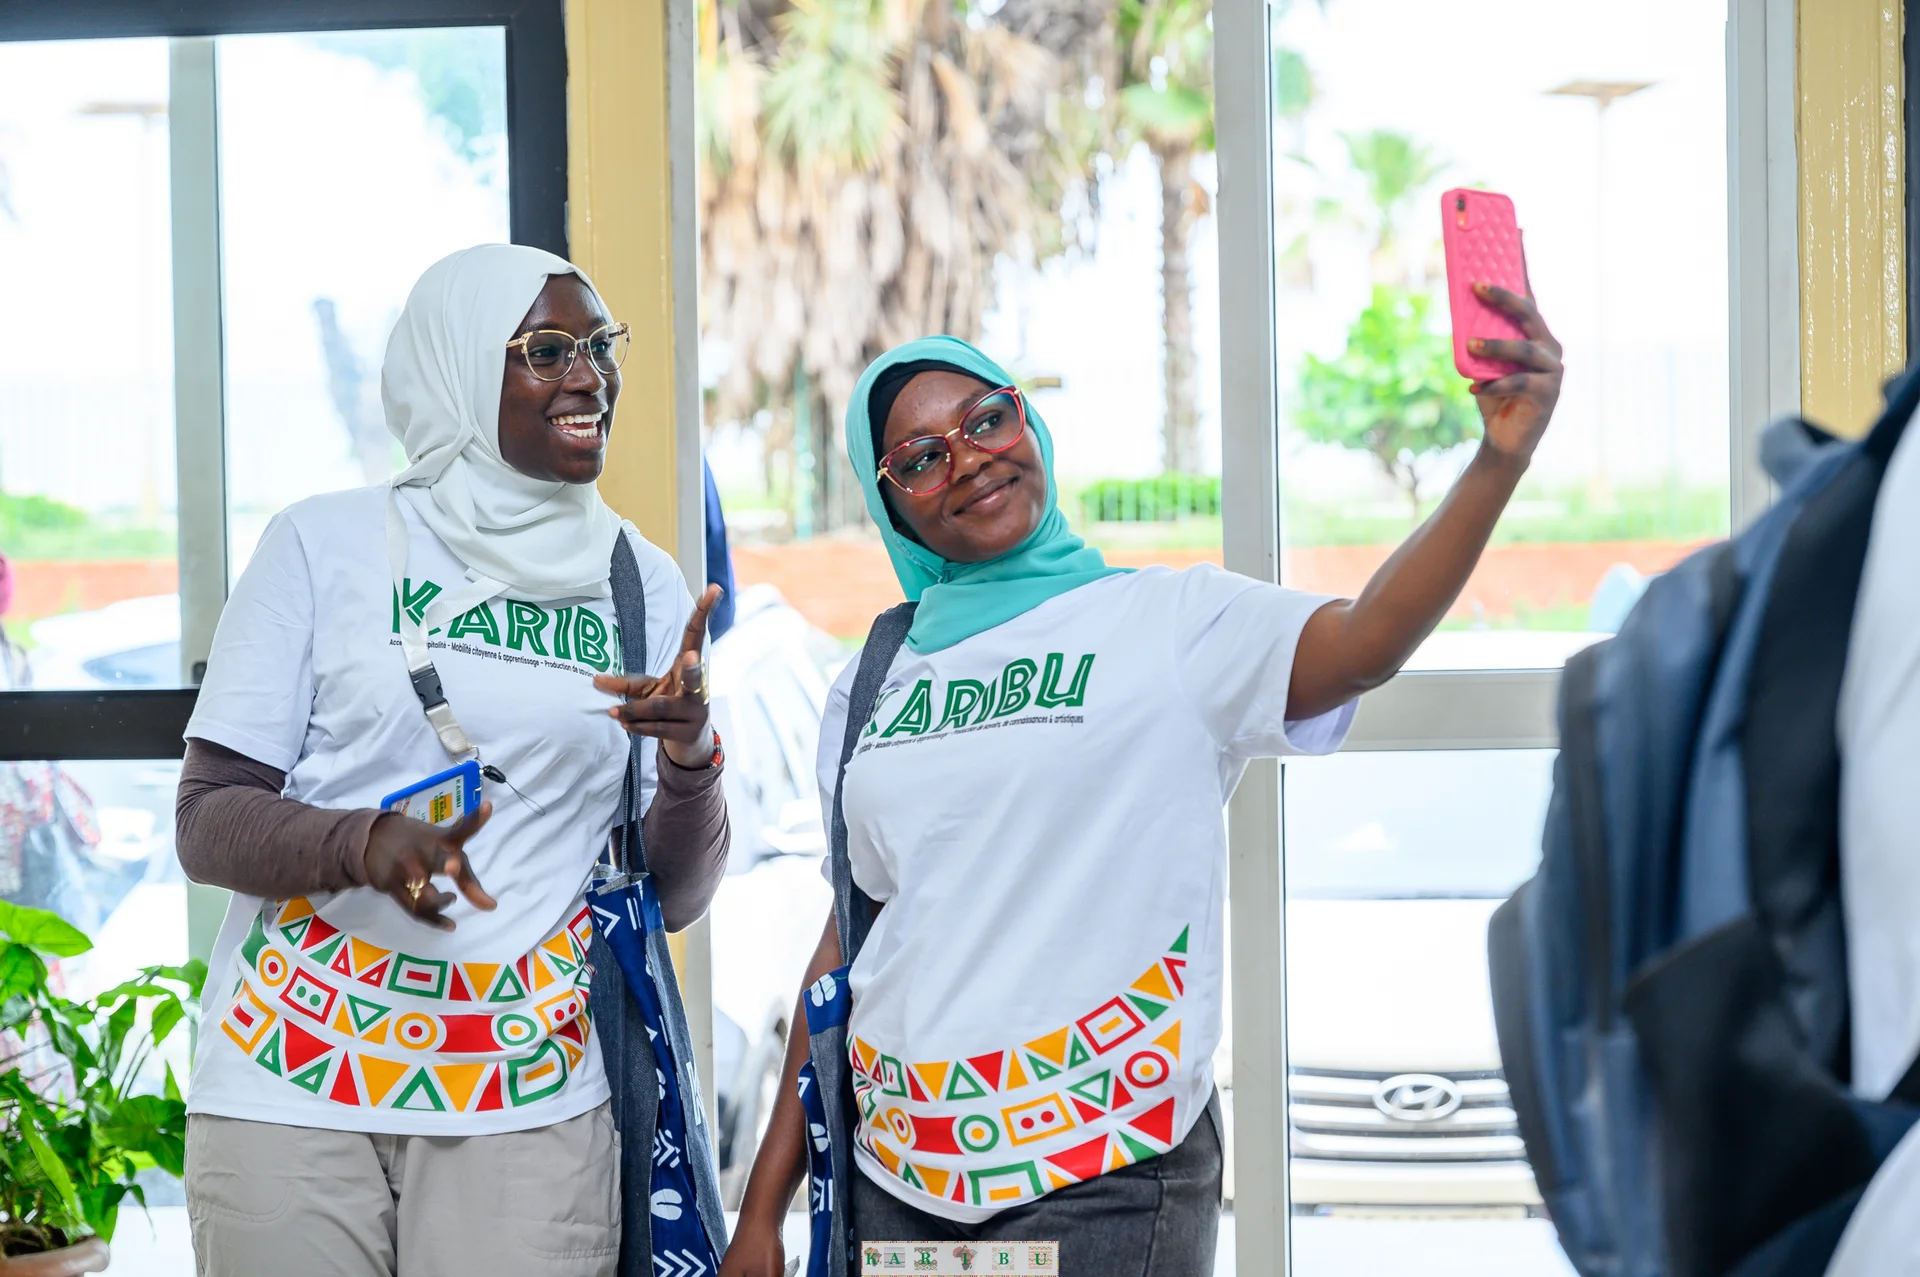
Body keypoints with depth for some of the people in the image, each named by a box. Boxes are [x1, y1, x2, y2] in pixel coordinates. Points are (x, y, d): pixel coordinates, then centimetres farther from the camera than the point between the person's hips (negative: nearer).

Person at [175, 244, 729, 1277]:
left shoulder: (642, 584, 8)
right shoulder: (326, 544, 1)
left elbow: (674, 896, 7)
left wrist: (691, 757, -13)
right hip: (293, 1077, -2)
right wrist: (361, 843, -21)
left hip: (529, 1096, 2)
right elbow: (206, 823, -2)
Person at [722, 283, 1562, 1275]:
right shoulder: (871, 694, 10)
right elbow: (851, 941, 14)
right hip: (896, 1173, 4)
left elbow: (1364, 642, -22)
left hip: (1101, 1178, -4)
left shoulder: (1166, 624, -3)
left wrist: (1501, 458, -37)